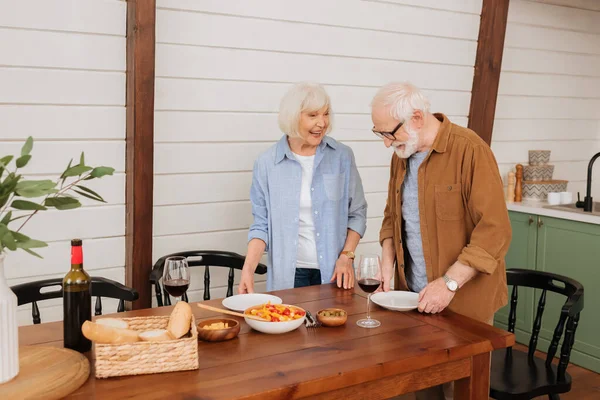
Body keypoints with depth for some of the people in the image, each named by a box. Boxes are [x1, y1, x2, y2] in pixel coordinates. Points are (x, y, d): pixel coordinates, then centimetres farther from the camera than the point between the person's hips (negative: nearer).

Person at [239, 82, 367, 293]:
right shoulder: (267, 163, -4)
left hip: (334, 273, 1)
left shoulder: (342, 157, -3)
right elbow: (261, 224, -1)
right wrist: (248, 269, -12)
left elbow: (357, 213, 4)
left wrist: (346, 256, -8)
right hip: (288, 275, 0)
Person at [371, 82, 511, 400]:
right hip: (412, 295, 6)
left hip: (464, 299, -6)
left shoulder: (470, 150, -17)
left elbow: (494, 231, -20)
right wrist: (388, 263, 2)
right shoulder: (401, 154, 7)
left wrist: (450, 283, -23)